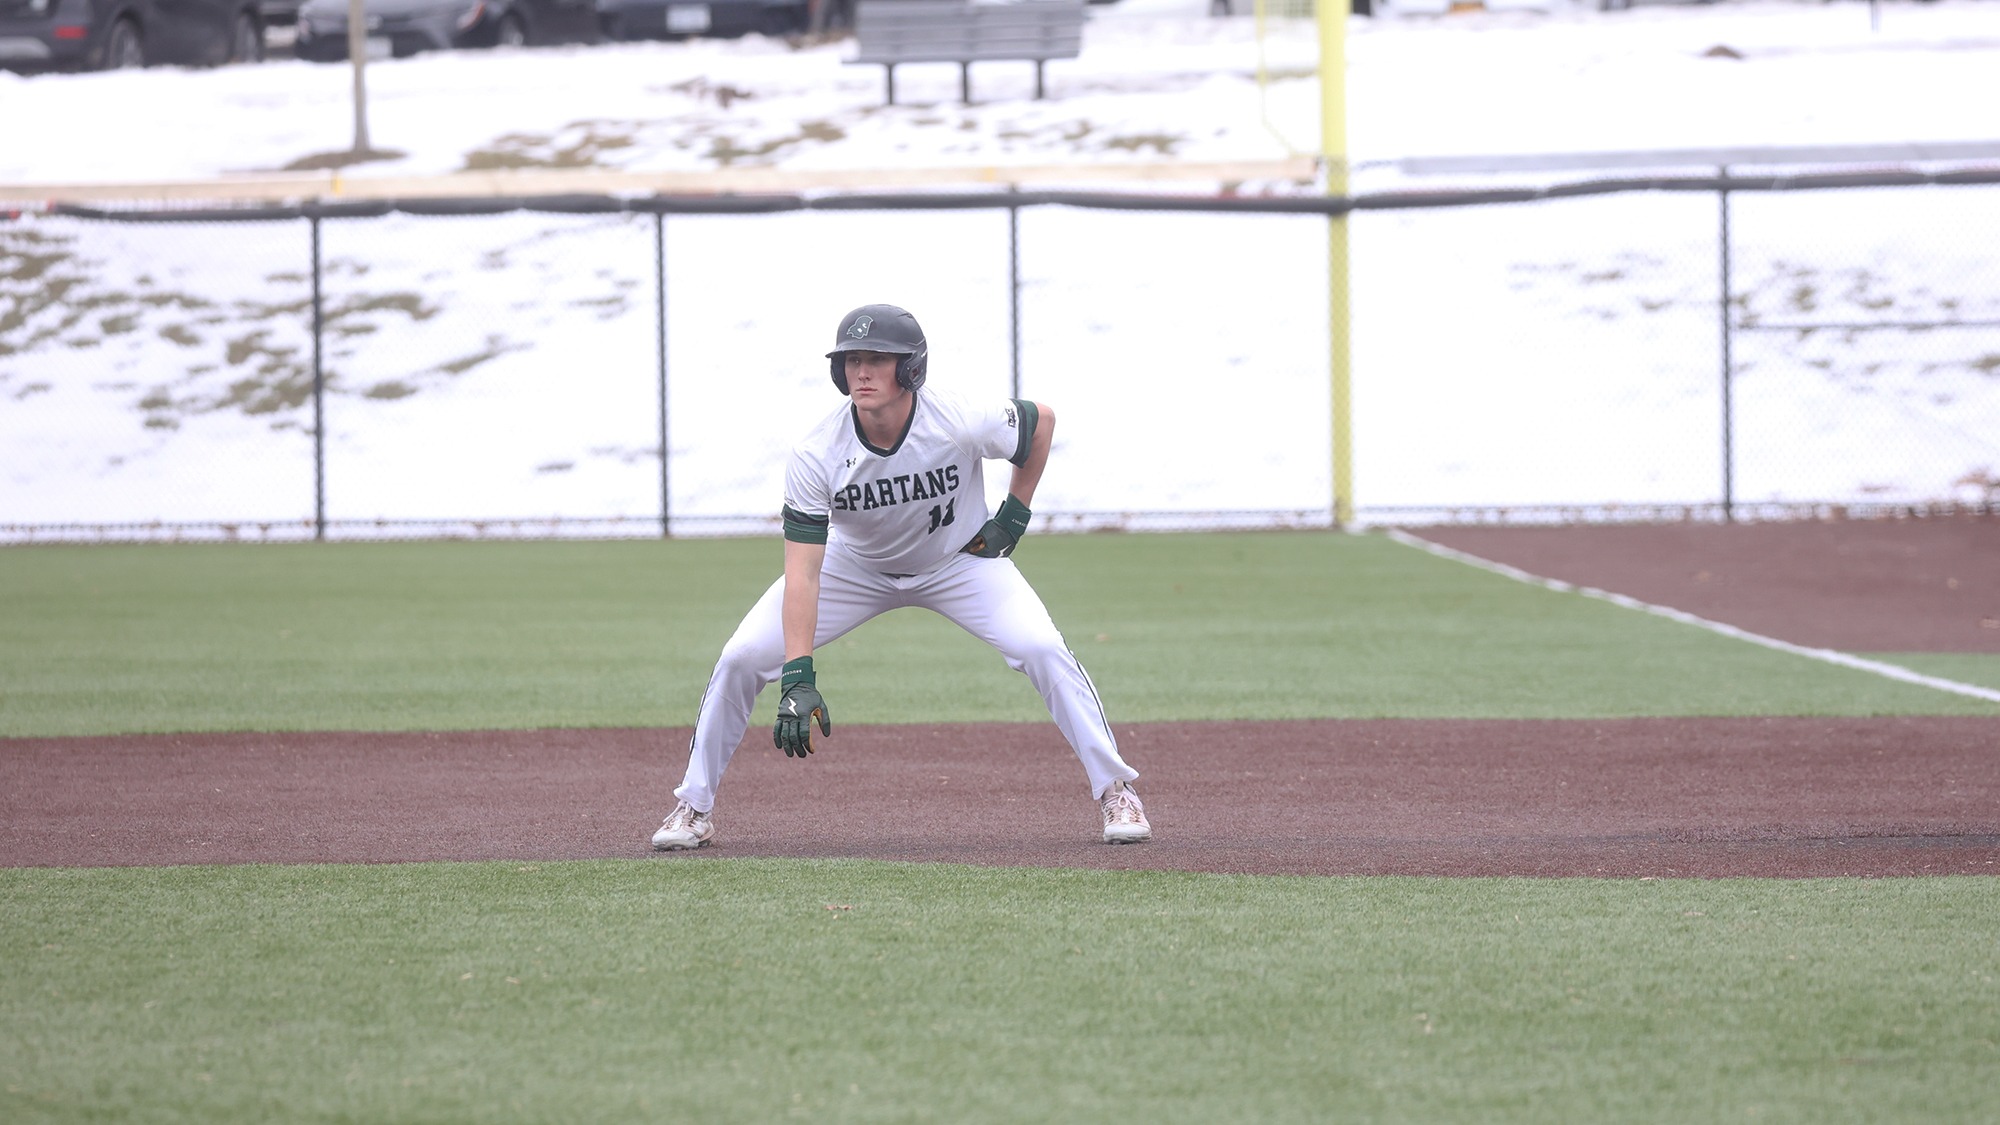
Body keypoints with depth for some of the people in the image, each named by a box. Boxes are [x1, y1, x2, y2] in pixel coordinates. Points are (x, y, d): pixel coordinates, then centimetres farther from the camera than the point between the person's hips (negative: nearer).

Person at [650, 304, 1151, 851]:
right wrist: (798, 678, -42)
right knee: (741, 659, -12)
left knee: (1041, 648, -22)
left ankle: (1115, 791, -7)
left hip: (959, 560, -1)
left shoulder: (963, 425, -32)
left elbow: (1042, 419, -9)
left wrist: (1012, 518, -10)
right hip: (854, 566, 1)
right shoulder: (816, 456, -32)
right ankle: (694, 807, 6)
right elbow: (802, 575, -33)